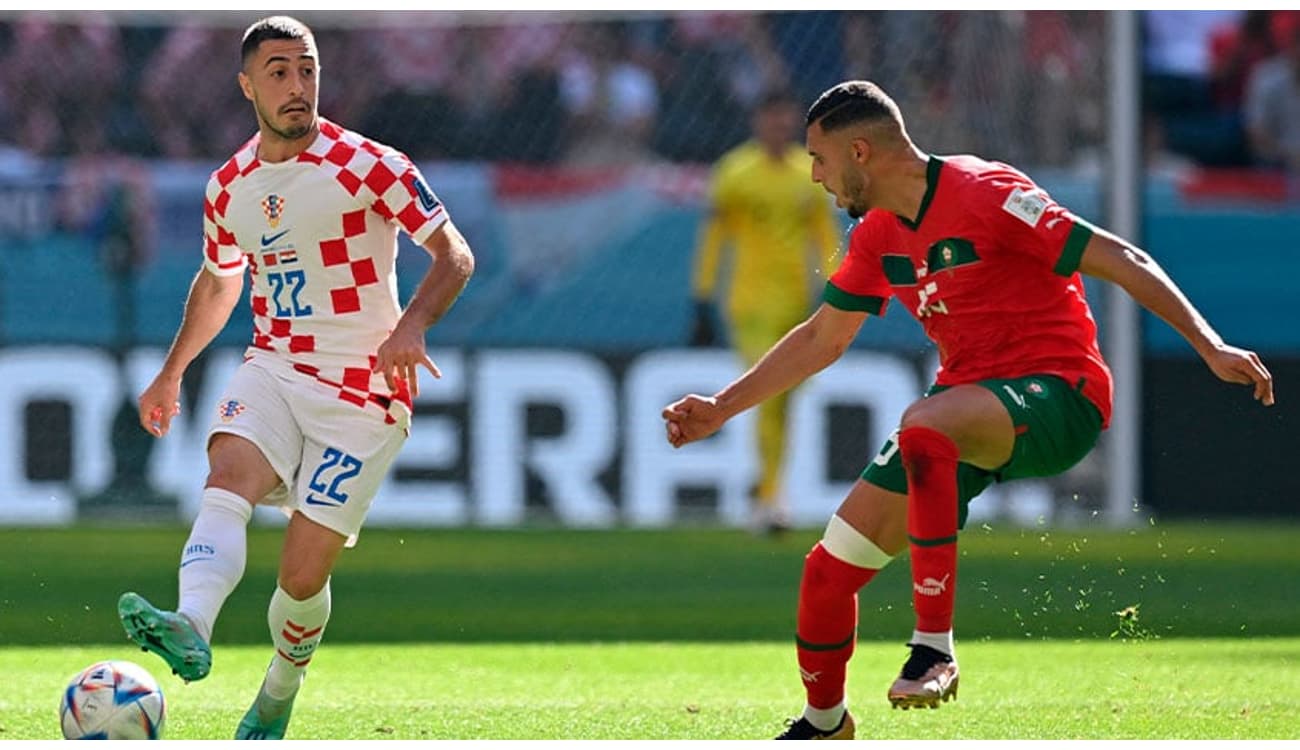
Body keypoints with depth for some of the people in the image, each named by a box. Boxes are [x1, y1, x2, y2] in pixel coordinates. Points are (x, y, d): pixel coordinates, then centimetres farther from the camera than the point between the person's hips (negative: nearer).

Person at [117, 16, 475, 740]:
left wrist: (411, 325, -26)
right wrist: (172, 373, 30)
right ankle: (191, 630, -52)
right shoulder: (231, 186, 8)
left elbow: (455, 255, -8)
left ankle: (277, 701, 19)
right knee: (228, 475, -28)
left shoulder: (366, 165, -8)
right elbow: (218, 279, 27)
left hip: (364, 389, -4)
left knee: (304, 569, -8)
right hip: (273, 372, 4)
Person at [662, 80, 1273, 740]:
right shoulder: (878, 238, 9)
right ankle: (823, 725, 29)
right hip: (969, 402, 8)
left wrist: (1210, 347, -24)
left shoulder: (984, 194, -16)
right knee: (829, 571, 1)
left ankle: (934, 645, -37)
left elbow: (1119, 261, -16)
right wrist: (722, 408, 21)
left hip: (1056, 394, -8)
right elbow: (821, 338, 23)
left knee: (923, 429, -41)